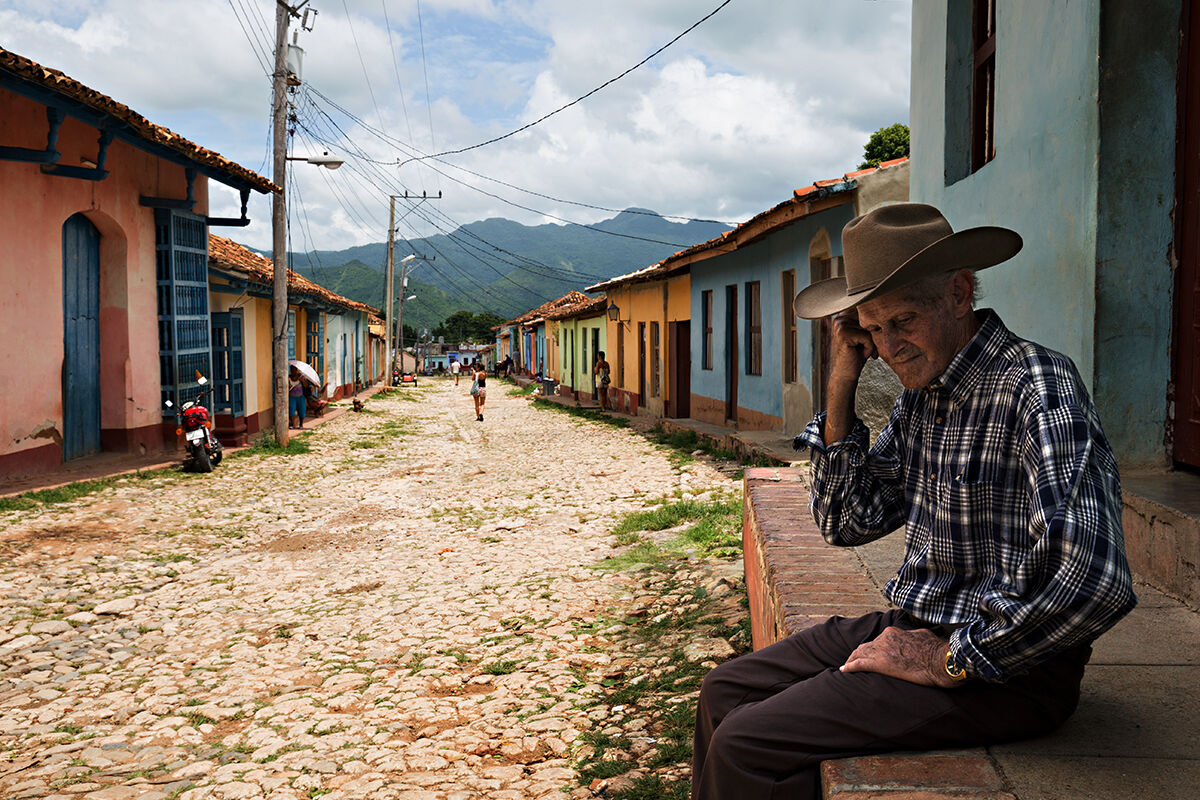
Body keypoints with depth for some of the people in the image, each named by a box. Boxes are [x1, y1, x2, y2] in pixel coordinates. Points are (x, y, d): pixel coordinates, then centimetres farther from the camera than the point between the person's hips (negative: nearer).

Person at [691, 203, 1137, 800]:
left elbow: (1094, 582, -32)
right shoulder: (920, 398, 7)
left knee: (746, 745, -17)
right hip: (915, 627, 9)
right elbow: (847, 524, 10)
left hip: (1006, 670, -8)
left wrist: (950, 660, -20)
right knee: (725, 691, 10)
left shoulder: (1037, 387, -21)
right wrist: (841, 391, 0)